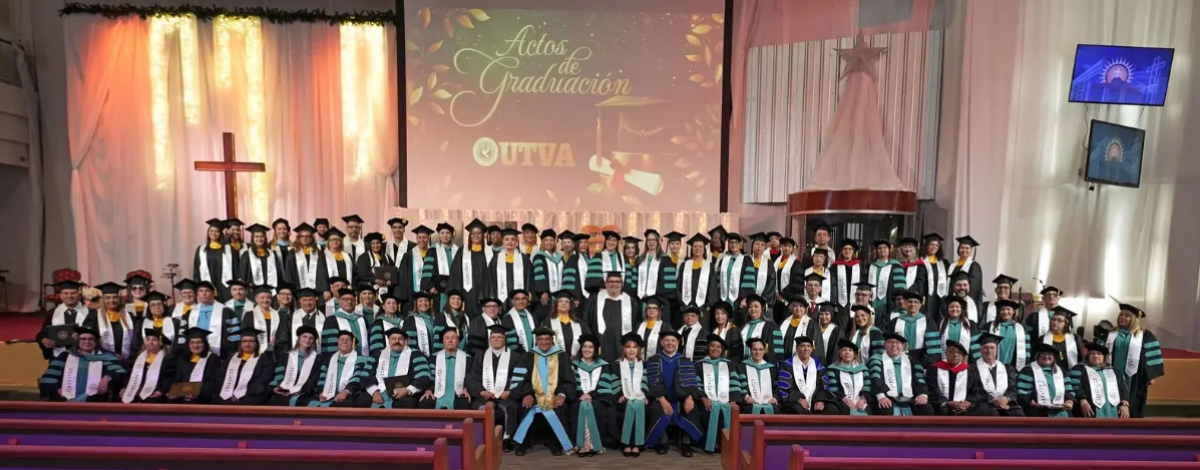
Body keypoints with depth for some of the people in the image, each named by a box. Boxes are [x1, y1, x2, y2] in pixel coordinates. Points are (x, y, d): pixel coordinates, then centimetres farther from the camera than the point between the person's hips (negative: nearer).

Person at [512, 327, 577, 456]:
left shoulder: (562, 356, 11)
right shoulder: (528, 357, 12)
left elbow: (569, 380, 5)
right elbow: (521, 379, 3)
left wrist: (562, 394, -14)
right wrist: (526, 394, -16)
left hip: (555, 397, 0)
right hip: (534, 396, 1)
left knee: (559, 409, -30)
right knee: (526, 408, -29)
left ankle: (558, 444, -11)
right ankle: (522, 444, -9)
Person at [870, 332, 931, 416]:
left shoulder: (911, 361, 23)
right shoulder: (877, 360, 14)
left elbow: (920, 379, 9)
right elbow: (876, 379, -3)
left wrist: (923, 394, -12)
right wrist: (881, 396, -21)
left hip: (909, 400, 3)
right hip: (889, 400, -3)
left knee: (927, 410, -23)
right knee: (885, 412, -33)